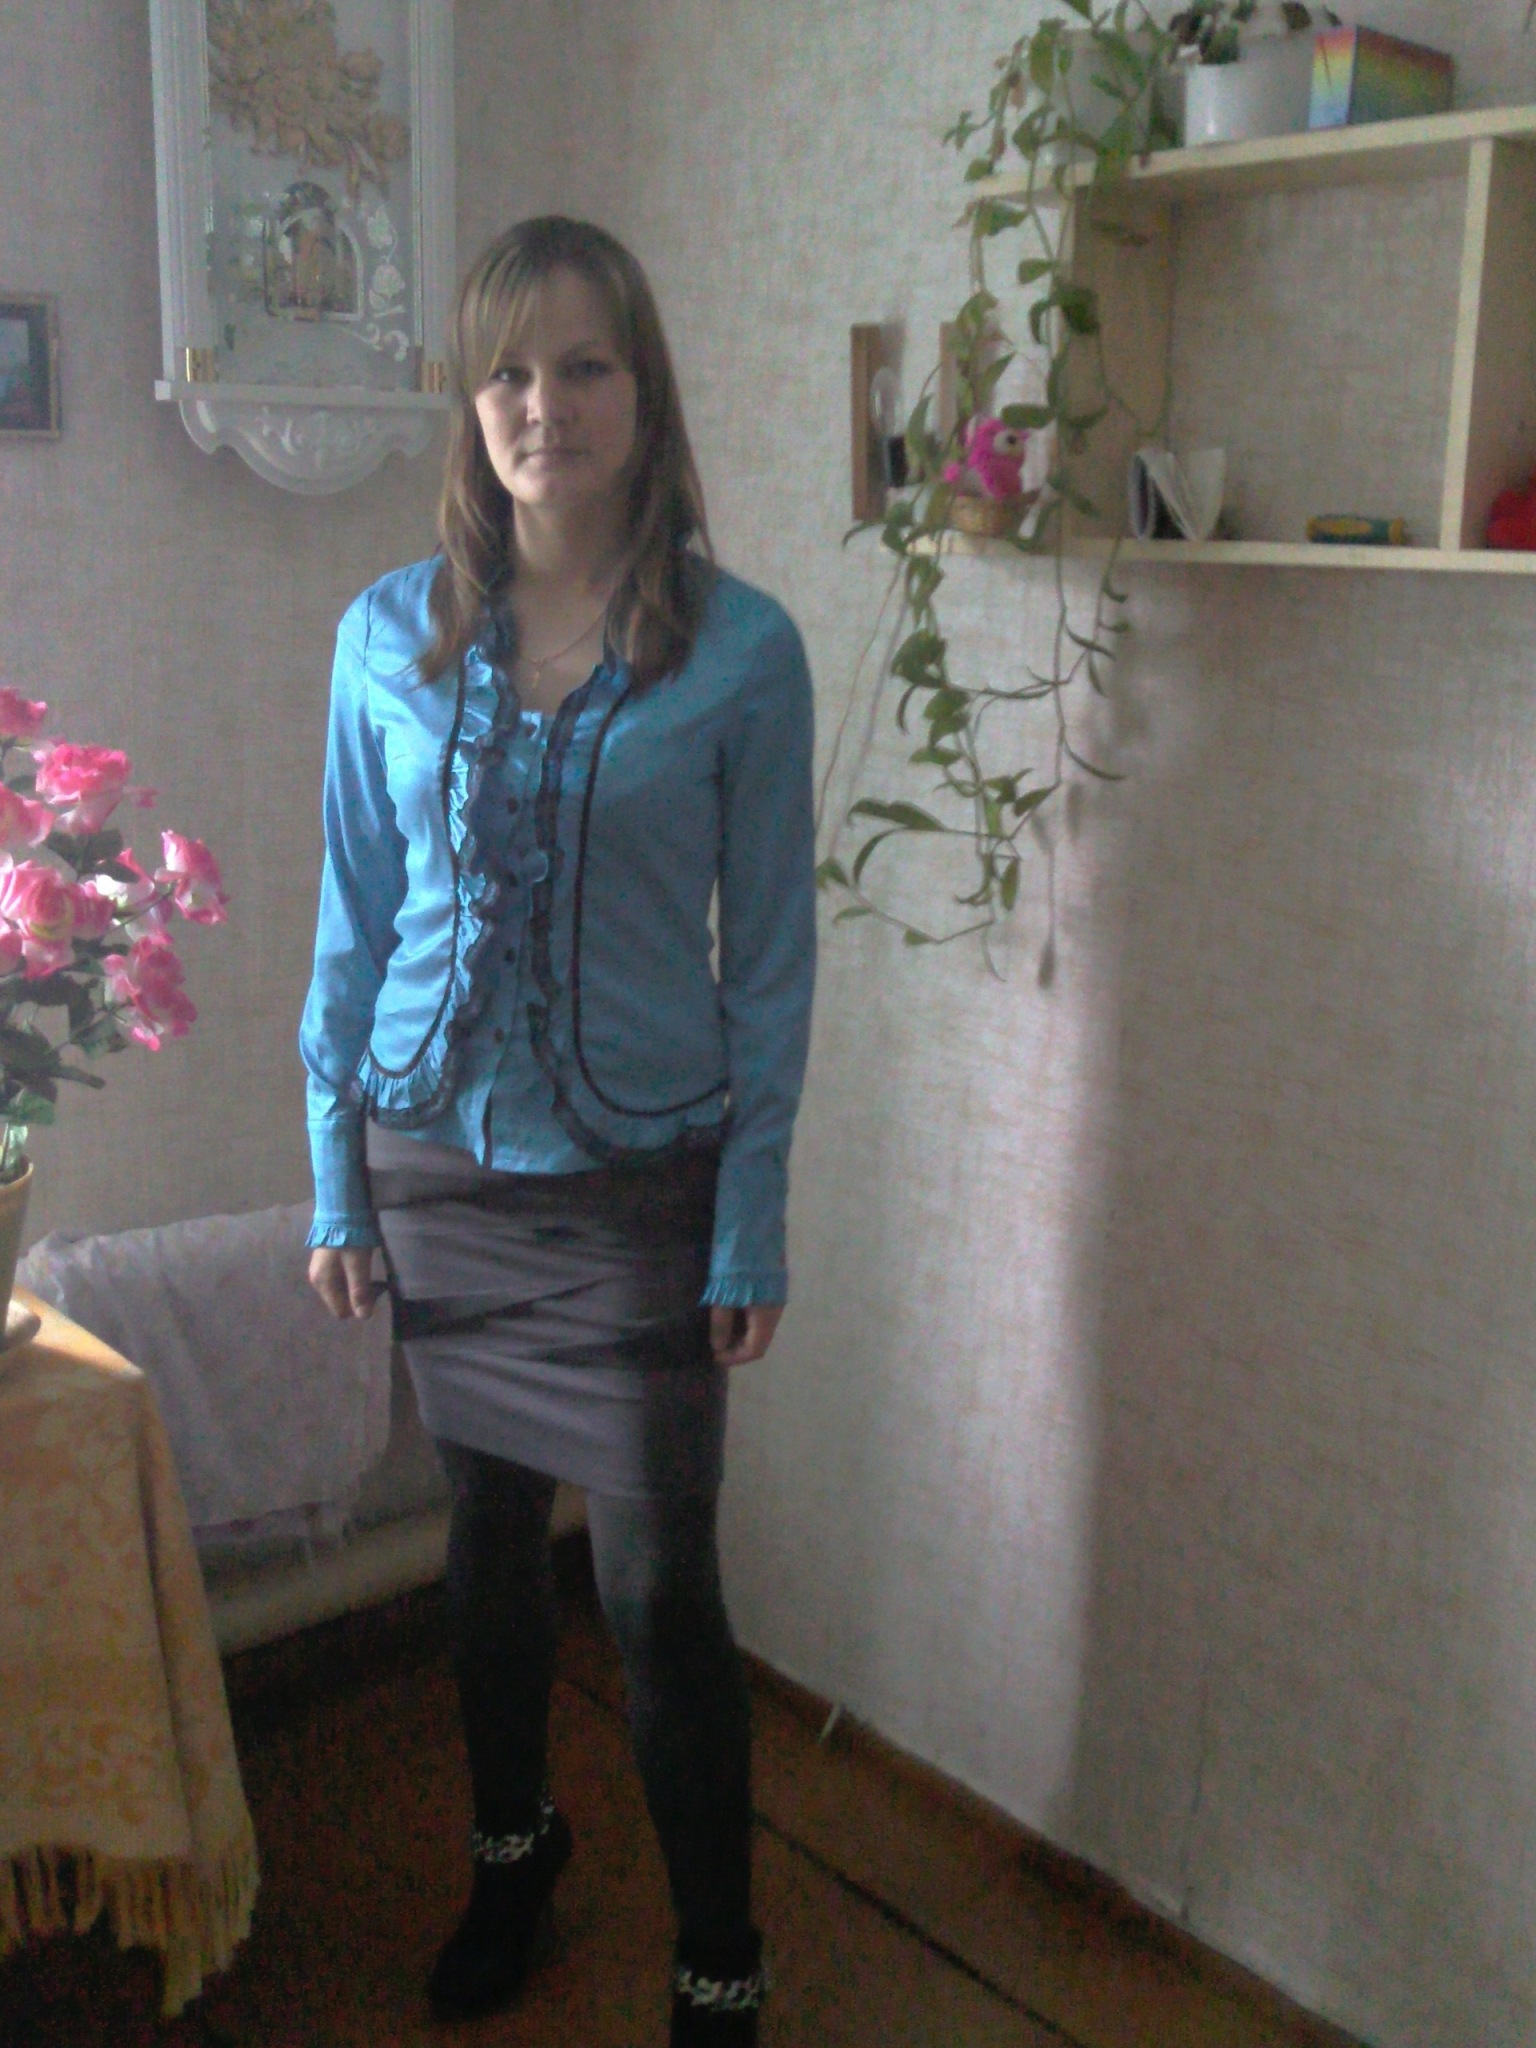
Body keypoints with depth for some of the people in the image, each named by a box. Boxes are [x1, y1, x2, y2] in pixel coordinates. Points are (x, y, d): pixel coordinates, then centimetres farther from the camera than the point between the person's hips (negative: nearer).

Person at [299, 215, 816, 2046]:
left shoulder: (741, 649, -8)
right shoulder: (390, 636, 0)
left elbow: (769, 953, -5)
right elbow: (354, 919, 5)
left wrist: (752, 1221, -6)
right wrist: (336, 1181, 5)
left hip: (639, 1182, -3)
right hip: (440, 1163, 3)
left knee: (661, 1585, 4)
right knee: (488, 1531, 19)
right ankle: (512, 1844, 44)